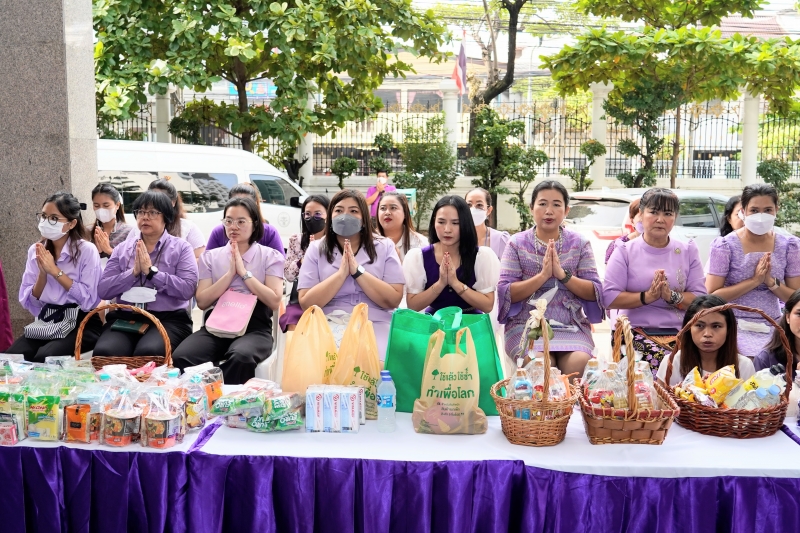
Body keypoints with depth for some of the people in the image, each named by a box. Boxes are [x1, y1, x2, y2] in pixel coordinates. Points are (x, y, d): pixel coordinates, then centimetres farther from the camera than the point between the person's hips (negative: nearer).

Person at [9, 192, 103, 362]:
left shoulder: (86, 250, -8)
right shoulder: (35, 251, 8)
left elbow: (89, 301, -15)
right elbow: (28, 303, 6)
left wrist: (55, 271, -16)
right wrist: (43, 273, -11)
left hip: (81, 324, -4)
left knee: (44, 357, -29)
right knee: (11, 356, -23)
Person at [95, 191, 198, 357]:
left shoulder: (181, 248, 6)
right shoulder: (122, 249, 16)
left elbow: (187, 289, -9)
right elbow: (103, 290, 6)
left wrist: (151, 271, -11)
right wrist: (133, 272, -8)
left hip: (168, 319, -3)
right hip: (124, 318, 3)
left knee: (148, 353, -34)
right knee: (104, 352, -29)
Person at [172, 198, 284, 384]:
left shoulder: (270, 256, 7)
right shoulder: (210, 256, 15)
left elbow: (274, 302, -6)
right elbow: (202, 302, 3)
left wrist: (244, 272, -6)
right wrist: (230, 273, -5)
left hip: (254, 327, -2)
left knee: (241, 357, -38)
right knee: (180, 358, -29)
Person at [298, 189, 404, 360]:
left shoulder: (384, 247, 5)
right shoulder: (316, 249, 6)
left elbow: (394, 300, -4)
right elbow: (306, 303, -4)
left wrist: (358, 271, -12)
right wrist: (341, 273, -13)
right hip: (329, 325, 1)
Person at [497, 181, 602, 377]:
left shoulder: (580, 243, 9)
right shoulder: (517, 243, 5)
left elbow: (595, 293, 1)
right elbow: (504, 292, -5)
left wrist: (563, 274, -14)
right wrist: (542, 275, -16)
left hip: (572, 326, 2)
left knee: (579, 364, -28)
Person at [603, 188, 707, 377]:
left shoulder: (688, 251, 13)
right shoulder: (625, 251, 6)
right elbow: (609, 298, -5)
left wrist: (672, 296, -14)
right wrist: (646, 297, -16)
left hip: (677, 333, 2)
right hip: (635, 332, -2)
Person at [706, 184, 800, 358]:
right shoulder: (725, 245, -6)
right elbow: (711, 296, -11)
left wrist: (771, 282, -13)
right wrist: (754, 281, -18)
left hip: (772, 328, 4)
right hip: (737, 328, -3)